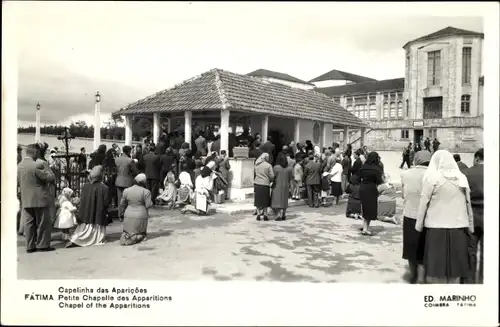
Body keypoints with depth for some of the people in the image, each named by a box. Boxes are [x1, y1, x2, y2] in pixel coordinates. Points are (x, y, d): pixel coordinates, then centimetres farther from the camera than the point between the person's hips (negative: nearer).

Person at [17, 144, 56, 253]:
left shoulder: (18, 166, 5)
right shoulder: (36, 166, -18)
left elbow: (18, 182, 16)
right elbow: (50, 178, -14)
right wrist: (48, 171, 5)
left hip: (26, 200, 7)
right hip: (39, 199, -7)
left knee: (29, 224, 11)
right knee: (43, 223, 5)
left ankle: (30, 246, 15)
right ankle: (43, 245, 11)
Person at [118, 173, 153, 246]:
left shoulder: (126, 191, -1)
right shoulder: (146, 192, -12)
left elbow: (122, 204, 6)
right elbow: (149, 205, -12)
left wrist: (122, 212, 22)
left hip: (129, 216, 2)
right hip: (141, 216, -2)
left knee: (127, 231, 17)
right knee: (141, 233, 12)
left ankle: (126, 236, -12)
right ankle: (138, 237, -17)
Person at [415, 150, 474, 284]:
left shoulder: (433, 176, -6)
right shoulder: (462, 177, 5)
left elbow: (424, 202, -7)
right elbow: (468, 203, 8)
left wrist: (419, 224, -1)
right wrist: (470, 225, 14)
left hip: (437, 226, -3)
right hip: (459, 225, 4)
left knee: (437, 261, 7)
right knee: (455, 261, 13)